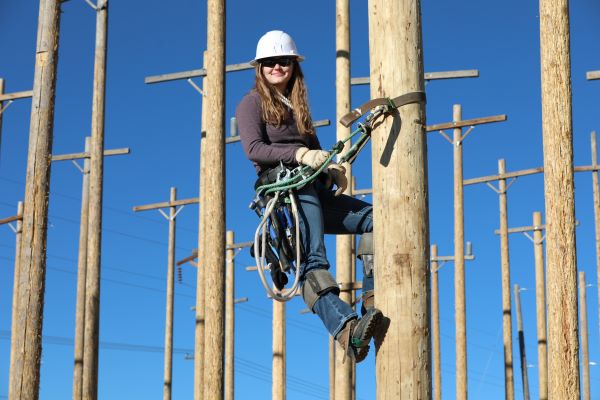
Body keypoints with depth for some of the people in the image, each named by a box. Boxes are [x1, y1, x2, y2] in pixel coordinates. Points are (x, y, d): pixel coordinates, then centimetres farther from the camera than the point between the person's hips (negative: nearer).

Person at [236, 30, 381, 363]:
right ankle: (347, 329, -44)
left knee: (374, 217, -11)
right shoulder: (252, 103, 6)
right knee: (312, 260, -27)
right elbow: (254, 149, -11)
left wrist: (333, 168, -1)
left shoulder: (297, 105, 28)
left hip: (313, 189, 8)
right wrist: (300, 154, -25)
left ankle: (372, 299, -19)